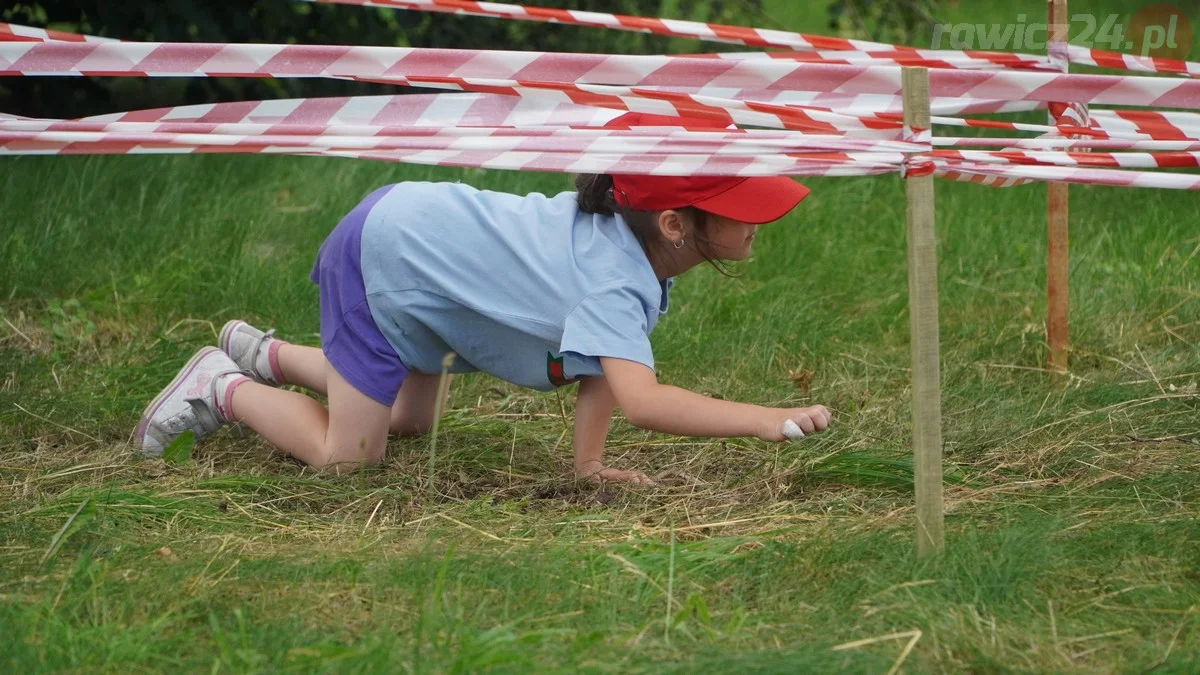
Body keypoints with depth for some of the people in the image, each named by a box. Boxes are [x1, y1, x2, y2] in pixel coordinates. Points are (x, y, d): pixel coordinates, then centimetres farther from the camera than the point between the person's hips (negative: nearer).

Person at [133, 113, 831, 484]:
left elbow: (603, 360, -2)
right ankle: (224, 388, 14)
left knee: (413, 421, 24)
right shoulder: (614, 280, -37)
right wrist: (766, 419, -53)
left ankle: (264, 354, 38)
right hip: (381, 247, -9)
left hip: (411, 220, 9)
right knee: (346, 454, -7)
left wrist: (589, 461, -9)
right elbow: (641, 399, -52)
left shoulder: (629, 236, -10)